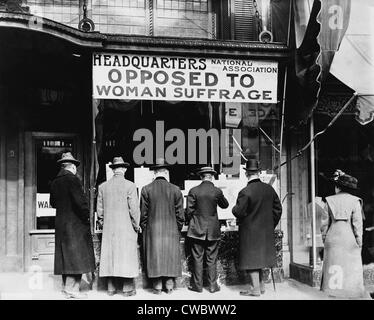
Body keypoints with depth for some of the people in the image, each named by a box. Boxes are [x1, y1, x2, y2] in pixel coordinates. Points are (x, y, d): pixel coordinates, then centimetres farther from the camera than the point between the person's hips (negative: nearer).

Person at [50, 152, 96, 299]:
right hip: (75, 224, -8)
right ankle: (72, 289, -2)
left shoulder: (55, 182, 9)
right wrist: (87, 215, -9)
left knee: (65, 255, 13)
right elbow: (80, 201, -20)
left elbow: (53, 203, 16)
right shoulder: (73, 179, -14)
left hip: (60, 224, 8)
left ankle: (66, 287, 20)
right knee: (76, 255, -3)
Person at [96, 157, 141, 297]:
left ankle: (111, 288, 15)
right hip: (126, 228, -4)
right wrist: (136, 226, 1)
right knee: (127, 256, 2)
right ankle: (127, 288, 5)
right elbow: (134, 208, -10)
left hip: (109, 228, 4)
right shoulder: (130, 185, -9)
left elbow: (99, 209, 7)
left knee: (109, 255, 9)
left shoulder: (103, 186, 4)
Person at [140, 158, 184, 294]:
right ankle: (169, 285, 13)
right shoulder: (175, 190, -2)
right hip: (171, 230, 1)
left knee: (154, 256, 6)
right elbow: (180, 213, 1)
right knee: (171, 256, 9)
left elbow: (143, 213, -1)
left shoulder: (146, 189, -4)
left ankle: (157, 286, 10)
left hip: (152, 230, 0)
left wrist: (144, 229, 10)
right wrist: (178, 229, 12)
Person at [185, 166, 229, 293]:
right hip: (213, 230, 1)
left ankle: (197, 285, 11)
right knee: (211, 259, 8)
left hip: (197, 230, -1)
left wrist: (190, 222, 11)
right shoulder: (217, 191, -5)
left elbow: (189, 211, -6)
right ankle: (212, 285, 13)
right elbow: (225, 205, 13)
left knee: (197, 258, 6)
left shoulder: (193, 191, -7)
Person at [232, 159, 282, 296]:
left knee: (251, 258, 3)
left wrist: (234, 208, 4)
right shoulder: (269, 189, 1)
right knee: (260, 256, 19)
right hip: (266, 231, 6)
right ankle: (261, 285, 27)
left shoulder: (245, 192, -19)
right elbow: (278, 209, 8)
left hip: (250, 232, -6)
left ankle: (255, 289, 7)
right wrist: (271, 225, 17)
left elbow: (238, 212, -19)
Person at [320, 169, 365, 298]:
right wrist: (359, 241, 2)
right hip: (349, 239, -2)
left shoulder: (330, 201, 3)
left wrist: (324, 237, 14)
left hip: (333, 238, 2)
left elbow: (325, 222, 4)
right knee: (351, 269, 4)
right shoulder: (355, 201, -3)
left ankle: (331, 291, 11)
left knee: (333, 268, 8)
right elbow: (357, 223, -5)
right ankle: (351, 293, 6)